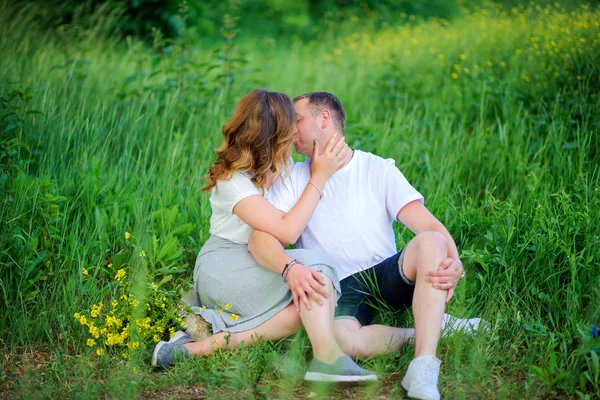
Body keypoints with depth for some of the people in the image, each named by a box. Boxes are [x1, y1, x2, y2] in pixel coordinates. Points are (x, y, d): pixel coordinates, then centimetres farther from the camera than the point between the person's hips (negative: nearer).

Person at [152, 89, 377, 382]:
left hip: (262, 267, 7)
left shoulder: (282, 168, 5)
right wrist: (320, 177, -21)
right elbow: (287, 231, -27)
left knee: (303, 308, -26)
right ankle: (326, 356, -42)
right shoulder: (233, 181, -17)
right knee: (312, 265, -28)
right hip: (223, 268, -7)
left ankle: (200, 346, -30)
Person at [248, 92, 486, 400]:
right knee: (341, 340, -36)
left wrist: (454, 263, -30)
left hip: (387, 276, 1)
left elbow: (430, 225, -8)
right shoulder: (292, 179, 7)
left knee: (431, 242, -31)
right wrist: (290, 267, -31)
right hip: (337, 291, 0)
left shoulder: (378, 169, 4)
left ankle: (422, 372, -35)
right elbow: (260, 238, -8)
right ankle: (434, 327, -10)